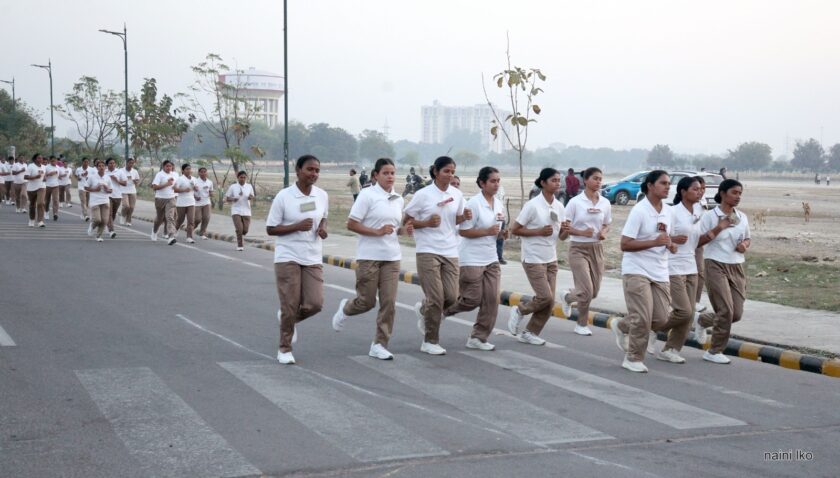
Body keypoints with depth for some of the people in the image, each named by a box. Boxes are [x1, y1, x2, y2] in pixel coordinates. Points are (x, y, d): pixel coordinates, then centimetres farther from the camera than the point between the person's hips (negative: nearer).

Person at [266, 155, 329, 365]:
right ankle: (284, 349, 18)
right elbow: (270, 229, -6)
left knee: (315, 304, -5)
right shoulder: (283, 196, -9)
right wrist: (297, 226, -19)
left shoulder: (322, 196, 3)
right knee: (290, 305, -1)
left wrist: (322, 228, -2)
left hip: (313, 258, 4)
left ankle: (288, 319, 28)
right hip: (288, 257, -4)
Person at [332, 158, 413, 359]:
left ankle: (379, 345, 8)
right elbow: (351, 224, -11)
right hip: (369, 256, -5)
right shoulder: (368, 195, -8)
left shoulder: (398, 199, 11)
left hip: (392, 257, 5)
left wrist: (403, 230, 2)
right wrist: (377, 231, -20)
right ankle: (345, 309, 35)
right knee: (367, 301, 1)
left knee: (389, 302, -1)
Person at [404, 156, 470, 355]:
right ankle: (430, 342, 7)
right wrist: (426, 223, -18)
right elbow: (406, 222, -2)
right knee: (436, 298, -7)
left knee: (451, 297, 0)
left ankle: (423, 310, 32)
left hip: (450, 252, 5)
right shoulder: (423, 195, -7)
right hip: (428, 251, -5)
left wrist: (464, 217, -2)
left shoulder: (457, 195, 6)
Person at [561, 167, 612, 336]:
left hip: (597, 249, 5)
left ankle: (567, 297, 39)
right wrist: (582, 232, -23)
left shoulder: (605, 203, 3)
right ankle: (582, 324, 16)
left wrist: (604, 232, -8)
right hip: (579, 249, -5)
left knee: (594, 292, 7)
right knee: (586, 291, -12)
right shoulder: (575, 202, -9)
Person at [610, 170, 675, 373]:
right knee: (642, 318, -8)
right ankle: (634, 358, 11)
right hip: (637, 270, -7)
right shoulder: (639, 211, -13)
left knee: (662, 320, 3)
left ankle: (622, 326, 28)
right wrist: (655, 242, -23)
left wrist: (669, 244, -3)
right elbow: (624, 245, -17)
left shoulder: (668, 210, 8)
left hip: (660, 273, 7)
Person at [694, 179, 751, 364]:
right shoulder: (710, 216, -6)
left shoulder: (742, 217, 9)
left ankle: (701, 321, 29)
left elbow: (747, 239, 22)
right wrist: (719, 228, -19)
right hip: (716, 266, -6)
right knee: (726, 311, -11)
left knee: (737, 313, 1)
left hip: (736, 267, 6)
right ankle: (715, 351, 7)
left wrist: (744, 245, -2)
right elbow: (698, 241, -10)